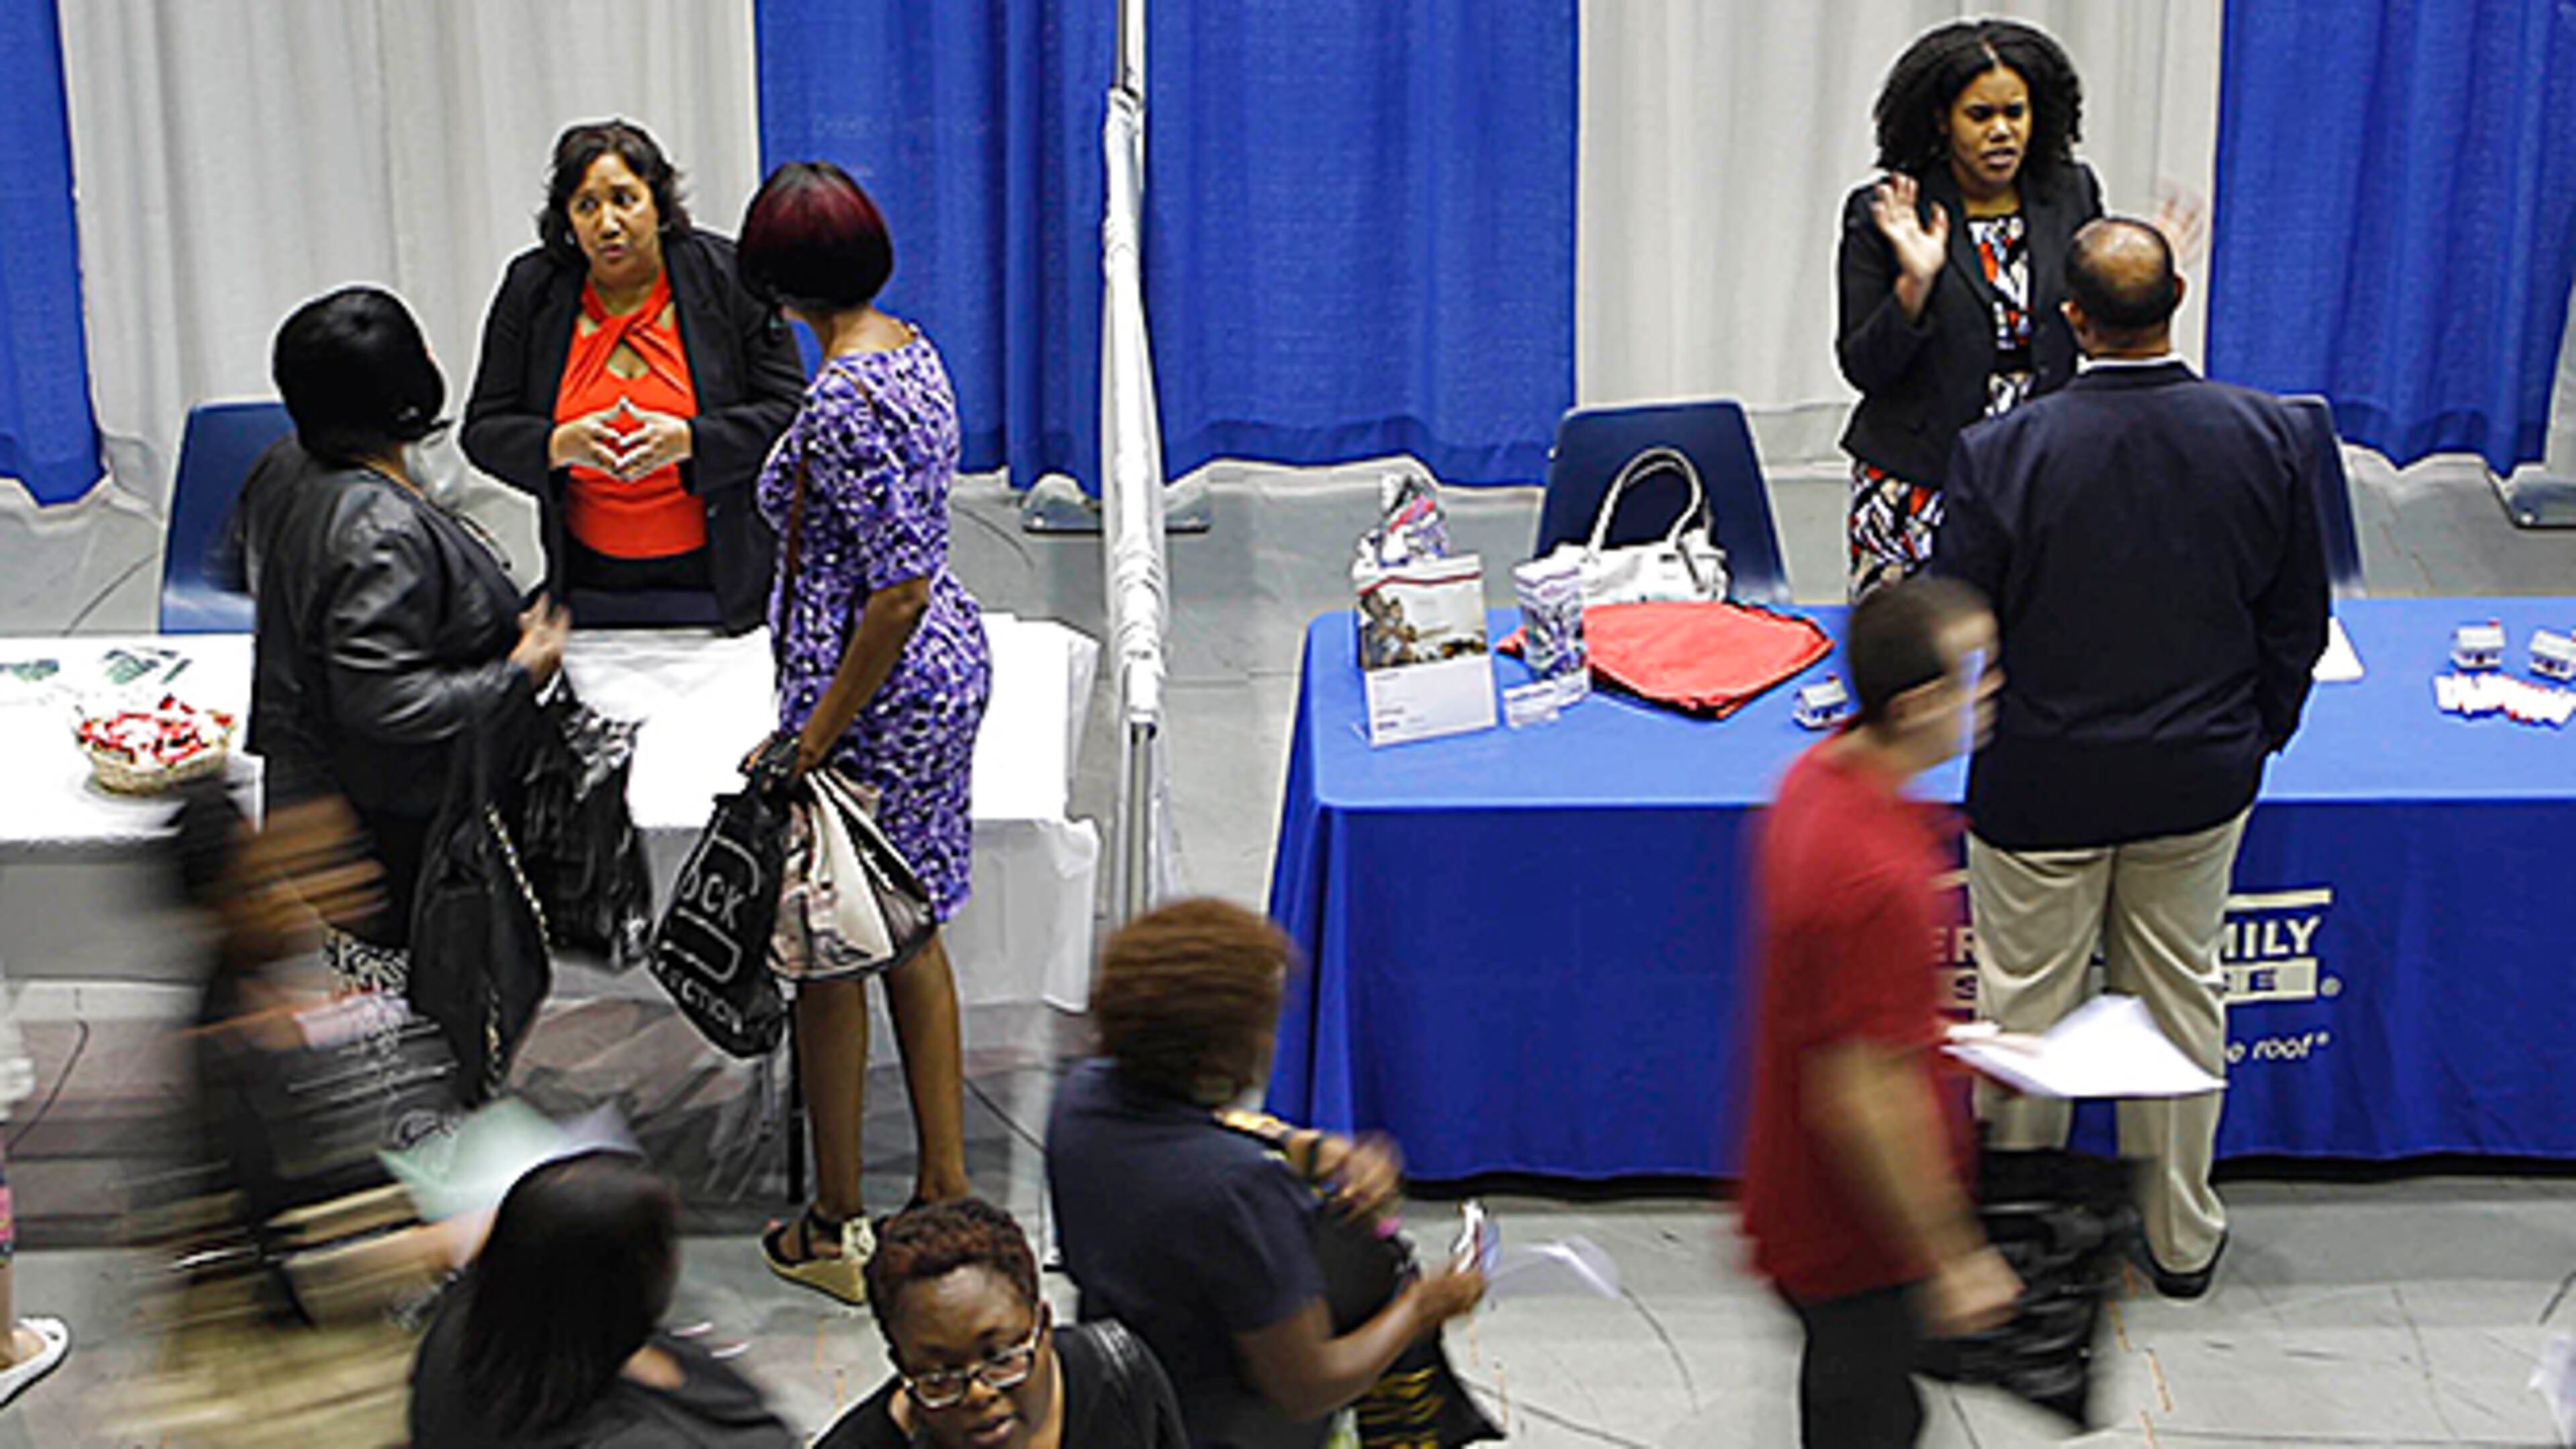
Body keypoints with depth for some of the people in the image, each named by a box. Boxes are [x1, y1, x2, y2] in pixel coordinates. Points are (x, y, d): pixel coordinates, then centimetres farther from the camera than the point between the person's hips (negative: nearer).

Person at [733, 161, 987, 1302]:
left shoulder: (844, 404, -24)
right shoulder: (909, 349, 6)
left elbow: (898, 590, -26)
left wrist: (814, 740, -20)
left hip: (879, 694, -9)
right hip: (951, 661, 9)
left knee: (826, 957, 5)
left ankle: (836, 1230, 17)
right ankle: (946, 1197, 26)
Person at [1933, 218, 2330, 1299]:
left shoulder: (2002, 456, -23)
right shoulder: (2267, 437, -13)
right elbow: (2299, 622, -2)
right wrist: (2251, 735, 14)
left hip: (2042, 787, -3)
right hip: (2202, 782, 3)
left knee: (2028, 1006, 14)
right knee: (2179, 996, 20)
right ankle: (2180, 1235, 34)